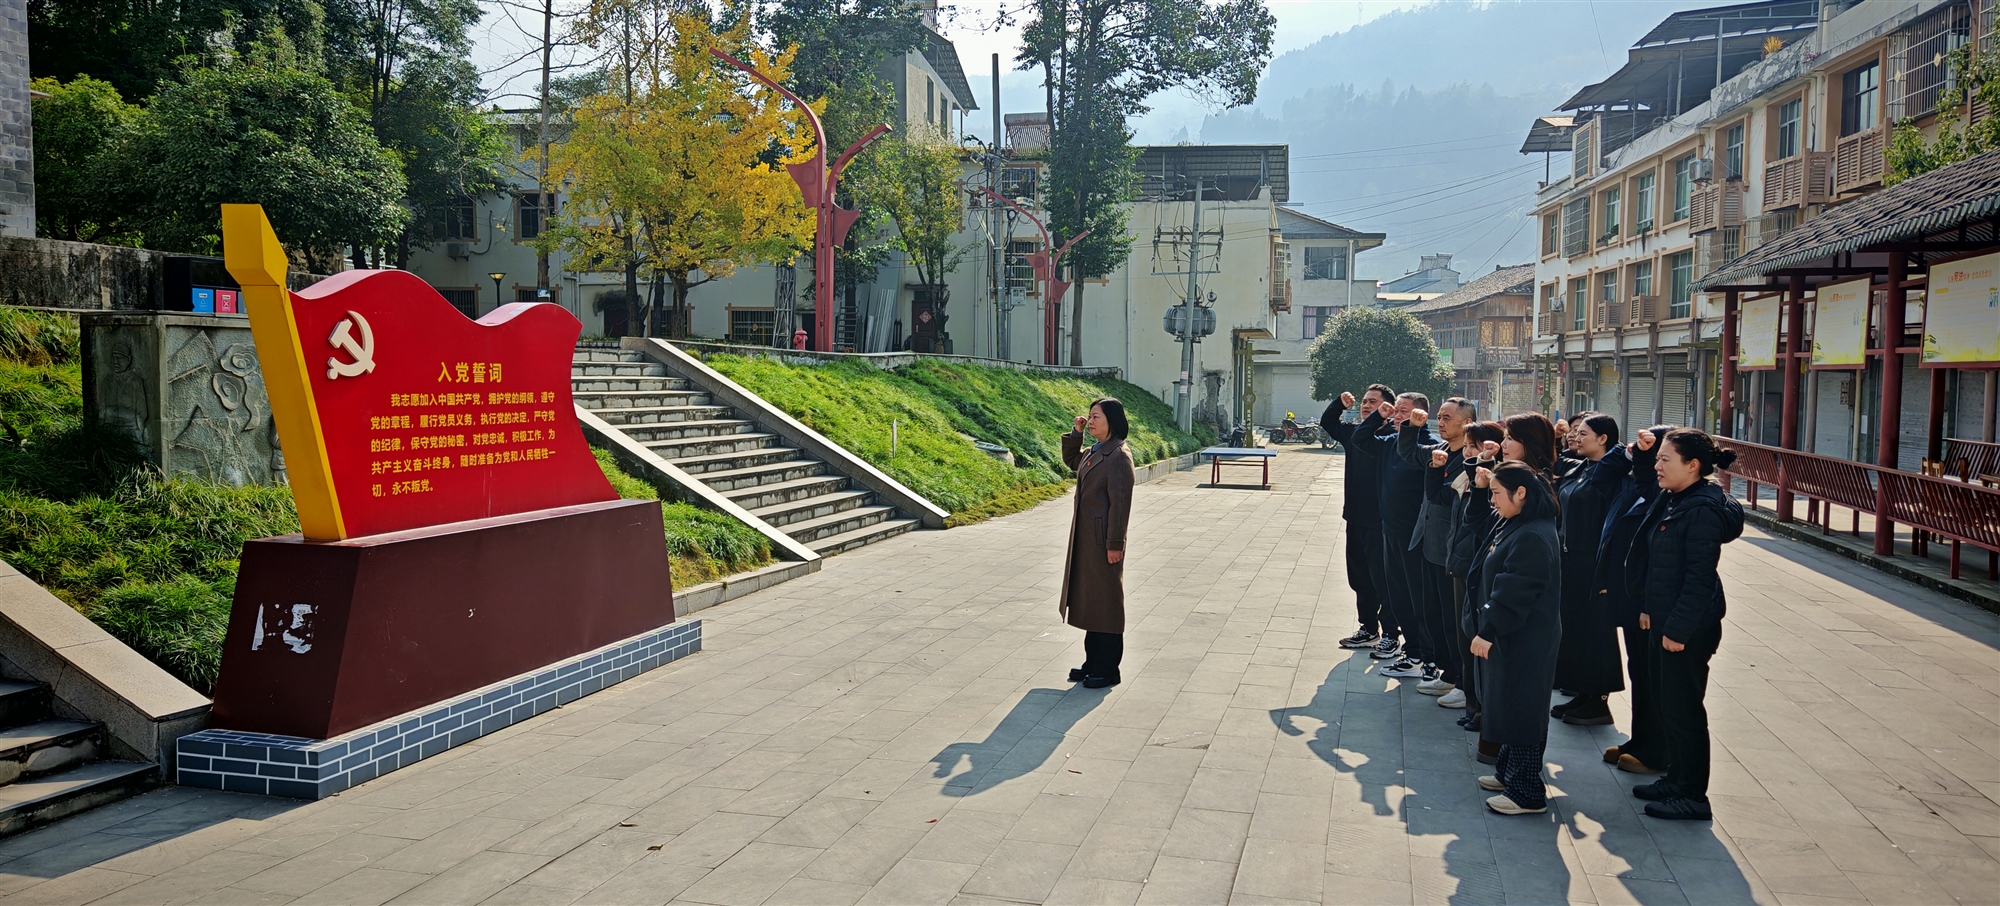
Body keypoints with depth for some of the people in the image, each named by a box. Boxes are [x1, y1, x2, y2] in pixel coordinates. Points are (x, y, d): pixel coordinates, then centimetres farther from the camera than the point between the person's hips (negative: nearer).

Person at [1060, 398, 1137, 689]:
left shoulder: (1119, 457, -16)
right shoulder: (1093, 453, 10)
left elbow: (1120, 503, -18)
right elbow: (1070, 460, 31)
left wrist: (1114, 544, -19)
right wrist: (1076, 433, 15)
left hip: (1103, 540, -9)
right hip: (1085, 538, 9)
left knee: (1106, 602, 0)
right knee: (1089, 600, 14)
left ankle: (1107, 670, 9)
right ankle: (1093, 662, 25)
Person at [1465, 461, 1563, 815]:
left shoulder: (1533, 538, -24)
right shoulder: (1514, 526, 9)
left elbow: (1513, 593, -26)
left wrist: (1487, 632, -24)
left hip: (1524, 642, -10)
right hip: (1507, 637, 10)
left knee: (1520, 712, -2)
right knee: (1508, 706, 19)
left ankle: (1528, 793, 8)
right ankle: (1509, 772, 33)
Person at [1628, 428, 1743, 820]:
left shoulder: (1703, 510, -20)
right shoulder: (1672, 501, 10)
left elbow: (1699, 577, -22)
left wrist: (1678, 628, -21)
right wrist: (1649, 608, 14)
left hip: (1688, 628, -10)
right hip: (1666, 620, 10)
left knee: (1683, 709, 0)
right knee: (1669, 704, 18)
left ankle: (1693, 796, 11)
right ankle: (1676, 779, 31)